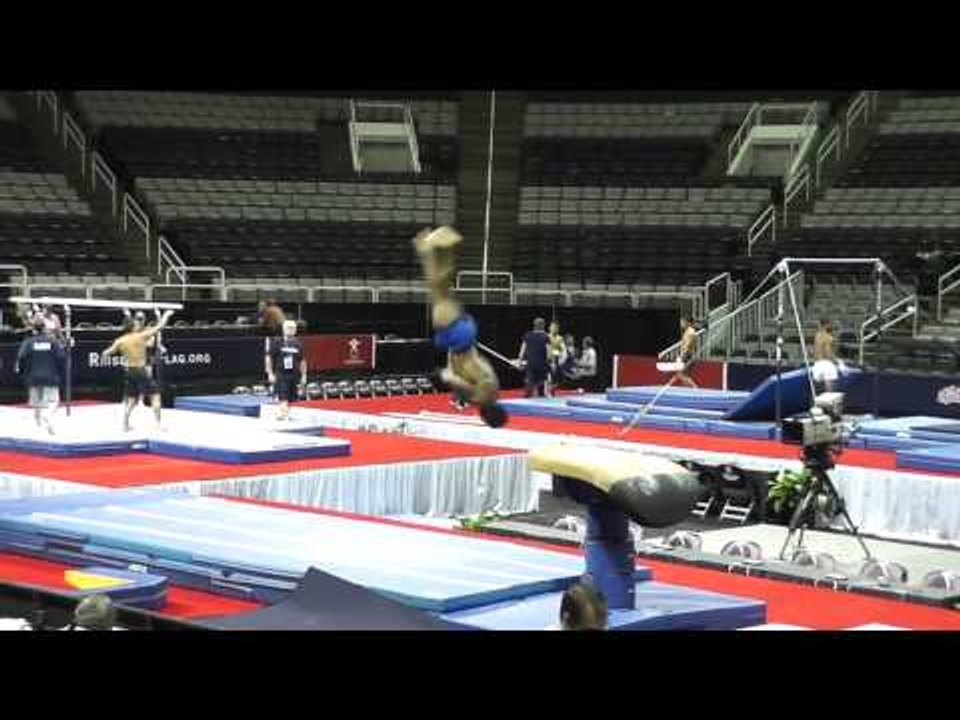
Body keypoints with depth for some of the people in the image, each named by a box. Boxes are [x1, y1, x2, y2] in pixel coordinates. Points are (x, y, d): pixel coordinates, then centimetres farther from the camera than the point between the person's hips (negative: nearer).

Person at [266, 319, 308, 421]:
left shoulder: (298, 345, 7)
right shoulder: (278, 343, -2)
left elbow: (302, 361, 13)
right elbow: (269, 358, 0)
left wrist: (303, 375, 9)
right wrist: (270, 374, -5)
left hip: (293, 375, 4)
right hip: (281, 374, -4)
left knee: (290, 398, 9)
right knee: (283, 397, -16)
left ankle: (286, 414, 22)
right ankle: (283, 414, -23)